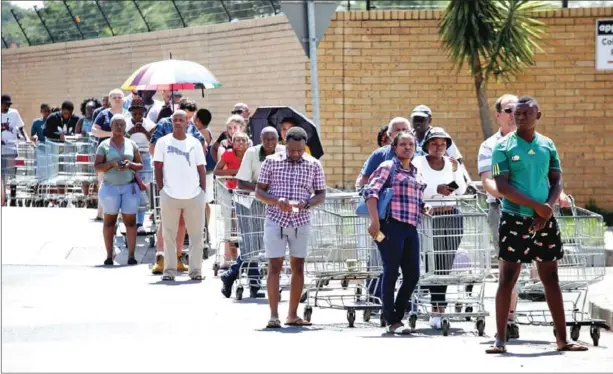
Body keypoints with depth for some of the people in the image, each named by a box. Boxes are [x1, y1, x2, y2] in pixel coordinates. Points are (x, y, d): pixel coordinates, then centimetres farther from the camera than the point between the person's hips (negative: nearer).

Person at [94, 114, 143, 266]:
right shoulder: (104, 145, 4)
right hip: (110, 186, -1)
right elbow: (97, 167, 0)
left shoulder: (131, 144, 10)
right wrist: (111, 164, -16)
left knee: (130, 220, -4)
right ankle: (109, 255, 4)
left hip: (129, 186, 1)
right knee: (110, 220, 1)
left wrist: (130, 164, -9)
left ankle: (131, 255, -5)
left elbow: (140, 165, 12)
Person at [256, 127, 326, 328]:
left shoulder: (314, 165, 3)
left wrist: (306, 203, -14)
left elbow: (321, 194, 7)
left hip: (301, 221, 2)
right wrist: (276, 201, -18)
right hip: (275, 220, -2)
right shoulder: (271, 162, -1)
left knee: (298, 267, 7)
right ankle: (273, 315, -4)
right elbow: (259, 191, 1)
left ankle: (292, 315, 15)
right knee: (275, 266, -5)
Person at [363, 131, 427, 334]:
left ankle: (398, 315, 18)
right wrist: (374, 220, -21)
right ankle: (392, 322, 0)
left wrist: (425, 208, 9)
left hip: (411, 228, 7)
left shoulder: (417, 173, 21)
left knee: (412, 275, 5)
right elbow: (371, 192, -11)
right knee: (391, 272, -4)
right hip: (391, 226, -7)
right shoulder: (388, 167, -1)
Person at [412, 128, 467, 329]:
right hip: (429, 217, -4)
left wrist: (456, 171, -15)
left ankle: (438, 309, 8)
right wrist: (436, 189, -23)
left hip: (452, 216, 4)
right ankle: (437, 309, -7)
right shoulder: (418, 163, -2)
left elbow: (461, 190, 2)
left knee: (445, 265, 3)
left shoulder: (451, 163, 9)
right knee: (434, 265, -10)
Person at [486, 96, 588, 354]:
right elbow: (502, 187, -11)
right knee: (508, 278, -3)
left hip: (545, 220, 4)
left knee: (551, 278, 7)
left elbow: (557, 181, 9)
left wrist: (547, 208, -9)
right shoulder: (503, 147, -5)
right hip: (515, 219, -4)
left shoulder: (547, 145, 8)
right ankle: (500, 340, 2)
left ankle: (562, 339, 11)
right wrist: (537, 206, -16)